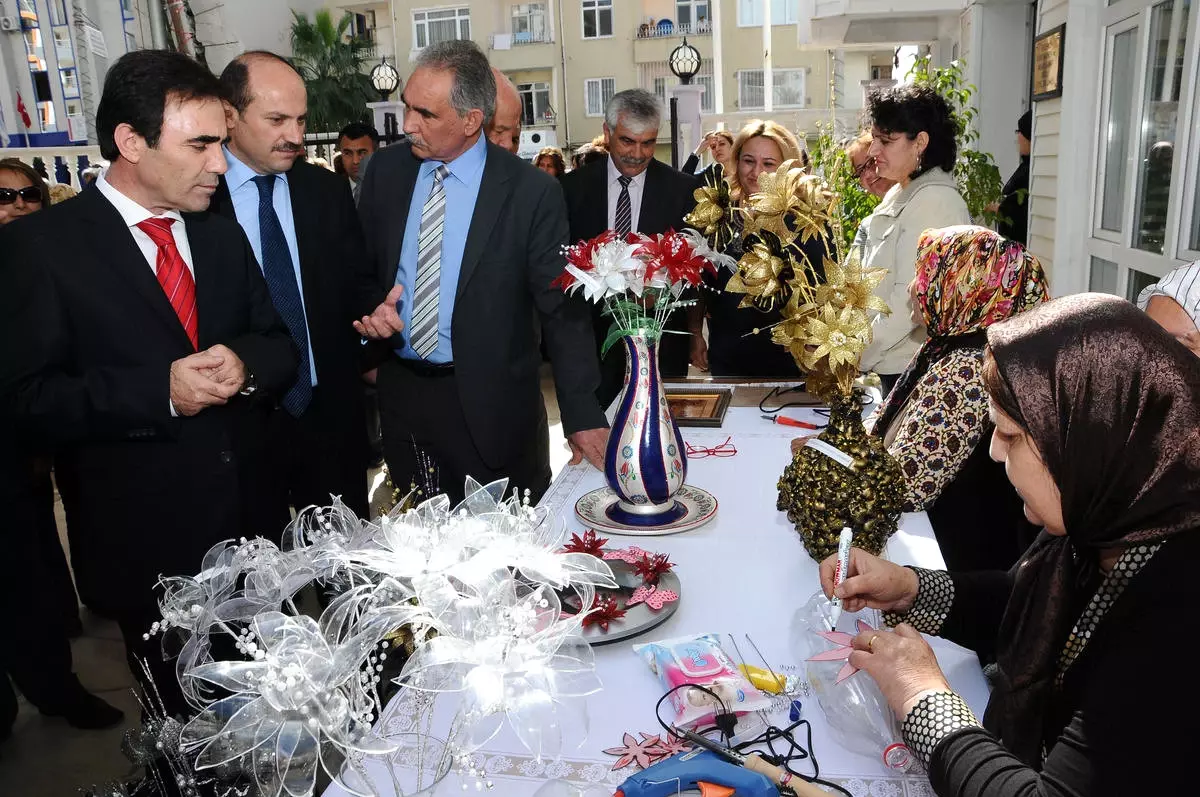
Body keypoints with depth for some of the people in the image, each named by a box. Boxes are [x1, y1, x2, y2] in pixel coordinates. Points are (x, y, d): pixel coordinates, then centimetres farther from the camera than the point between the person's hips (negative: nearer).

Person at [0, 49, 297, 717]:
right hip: (145, 548, -4)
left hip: (253, 523, 5)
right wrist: (158, 391, -25)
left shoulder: (224, 237, 8)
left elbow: (281, 348, 8)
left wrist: (245, 364, -15)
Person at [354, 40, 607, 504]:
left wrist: (582, 417, -12)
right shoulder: (385, 170, 1)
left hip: (492, 404, -4)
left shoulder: (532, 192, -12)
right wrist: (371, 306, -10)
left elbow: (563, 311, -10)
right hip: (401, 394, 4)